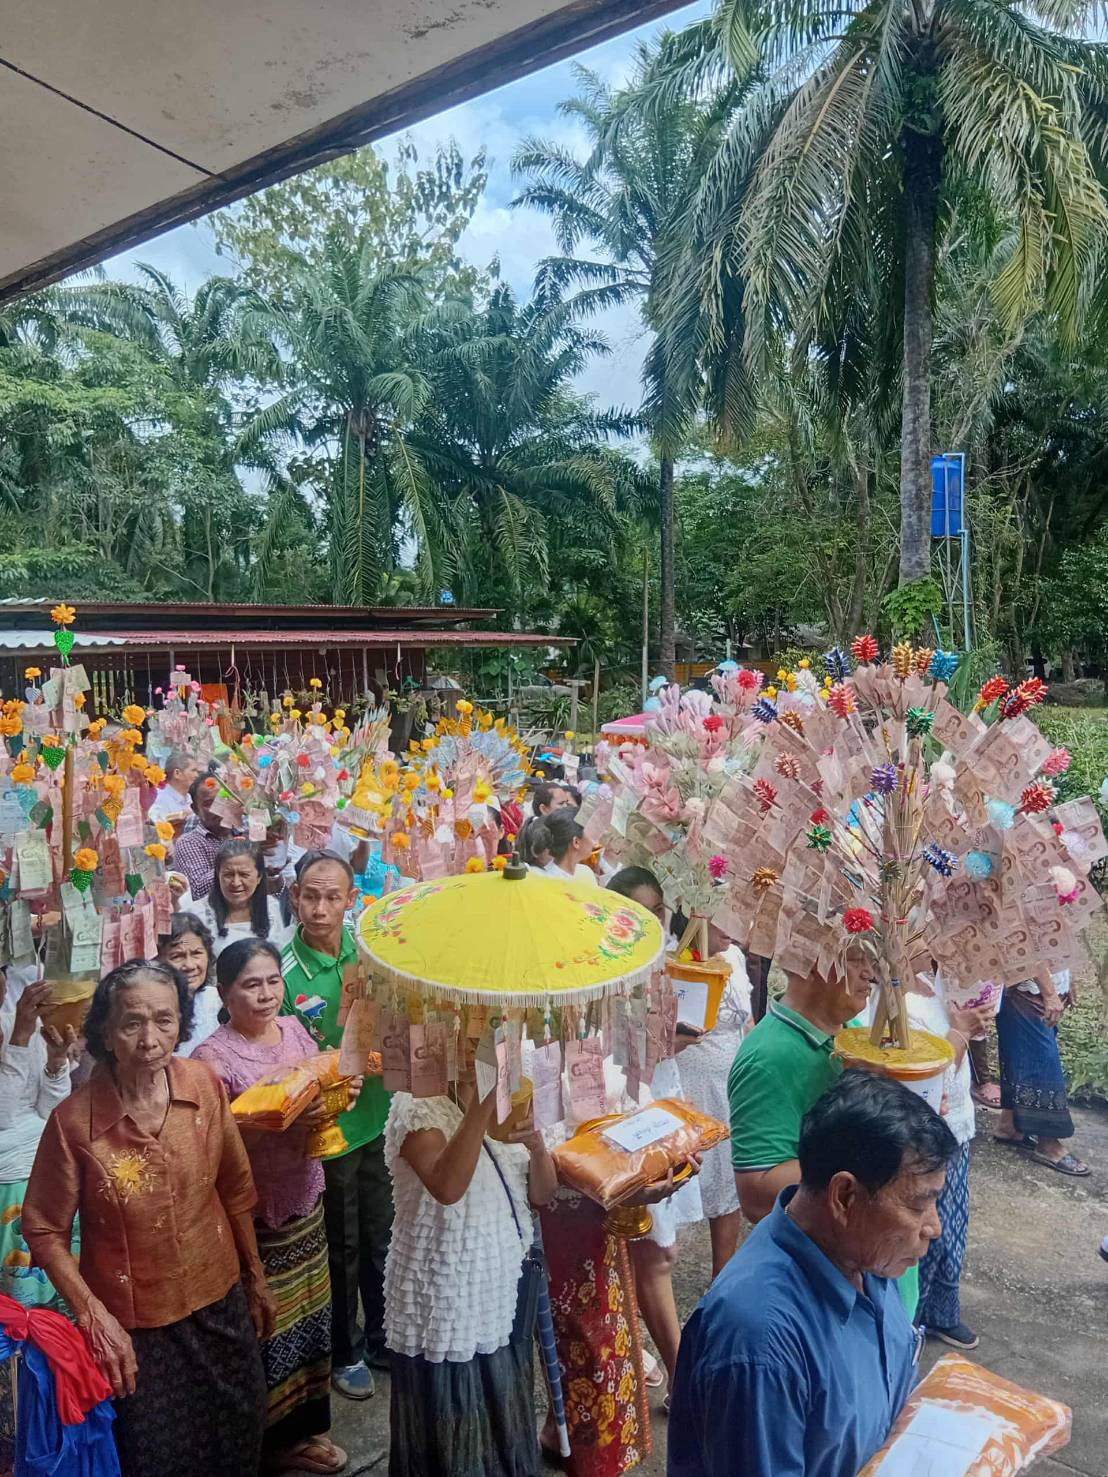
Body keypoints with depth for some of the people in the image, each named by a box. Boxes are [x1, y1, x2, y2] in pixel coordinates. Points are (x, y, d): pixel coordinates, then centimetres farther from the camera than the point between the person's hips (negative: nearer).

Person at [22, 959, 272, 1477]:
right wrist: (93, 1317, -13)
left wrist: (256, 1278, 8)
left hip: (220, 1304, 3)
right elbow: (45, 1231, -10)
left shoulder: (204, 1085, -12)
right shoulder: (73, 1121, -22)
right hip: (134, 1328, -3)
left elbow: (234, 1190, 0)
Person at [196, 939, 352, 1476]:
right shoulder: (213, 1057, -17)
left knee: (311, 1311, 18)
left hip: (306, 1197, 6)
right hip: (256, 1210, -6)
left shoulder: (294, 1029, 1)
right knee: (269, 1326, 8)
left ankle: (310, 1423, 38)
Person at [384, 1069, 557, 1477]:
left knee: (502, 1423, 22)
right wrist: (482, 1104, -41)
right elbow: (447, 1187, -37)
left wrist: (538, 1148, -18)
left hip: (505, 1296, 7)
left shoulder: (505, 1111, 3)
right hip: (445, 1305, -6)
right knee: (451, 1430, 9)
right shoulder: (418, 1108, -19)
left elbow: (541, 1195, 1)